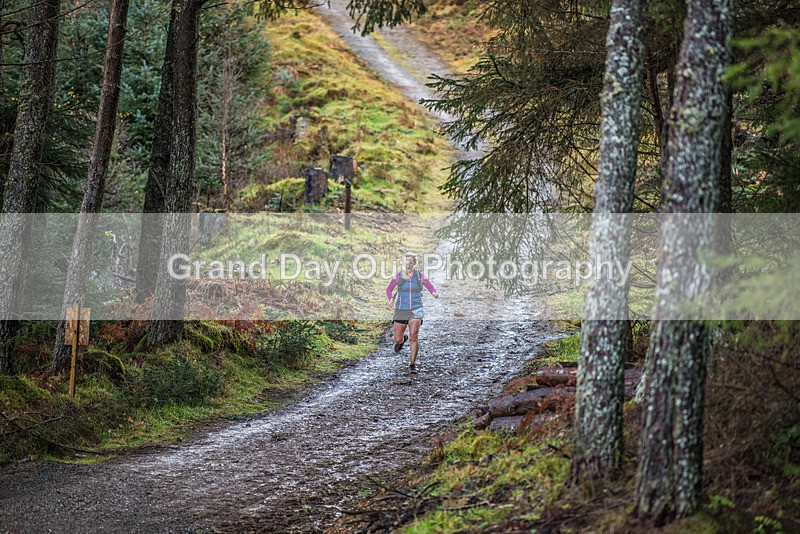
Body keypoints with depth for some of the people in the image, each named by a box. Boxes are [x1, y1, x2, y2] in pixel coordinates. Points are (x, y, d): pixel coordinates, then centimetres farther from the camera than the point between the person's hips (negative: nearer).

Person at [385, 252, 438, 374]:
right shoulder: (398, 276, -1)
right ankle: (402, 339, 45)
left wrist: (435, 293, -15)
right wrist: (391, 299, -10)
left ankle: (413, 365, -11)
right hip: (401, 311, 1)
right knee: (397, 339, 4)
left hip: (416, 310, -1)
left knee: (414, 335, -21)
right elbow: (388, 289, 12)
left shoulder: (420, 275, 0)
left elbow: (431, 287, 9)